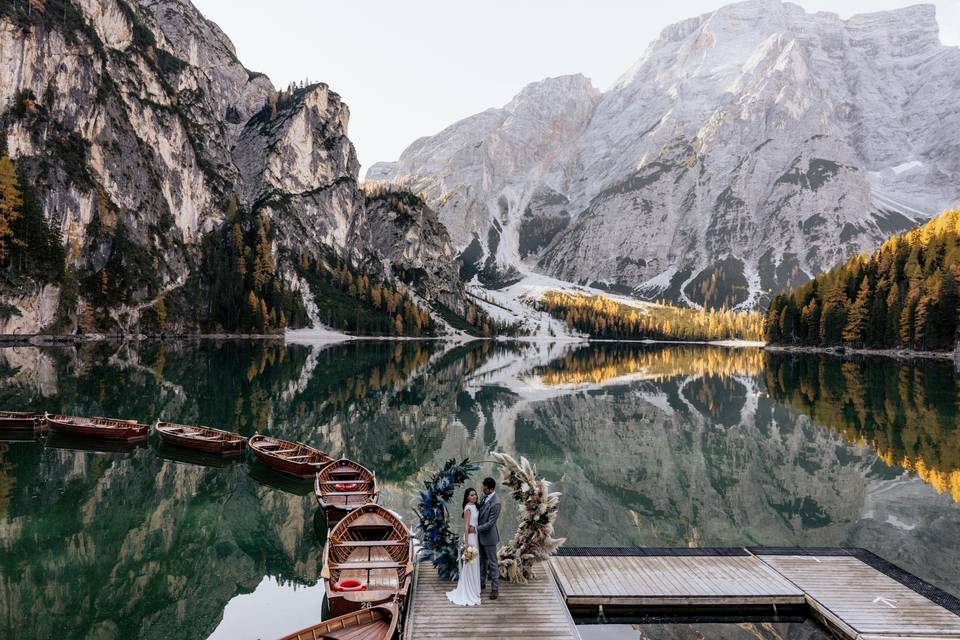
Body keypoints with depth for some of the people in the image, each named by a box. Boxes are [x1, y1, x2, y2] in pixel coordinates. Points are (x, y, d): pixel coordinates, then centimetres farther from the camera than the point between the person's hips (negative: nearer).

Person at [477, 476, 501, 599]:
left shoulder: (495, 503, -27)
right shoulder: (485, 495, -2)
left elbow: (490, 523, -24)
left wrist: (476, 528, -16)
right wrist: (477, 527, 8)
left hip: (489, 536, -8)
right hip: (480, 535, 8)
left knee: (492, 563, 4)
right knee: (482, 560, 21)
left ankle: (495, 588, 14)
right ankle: (482, 583, 36)